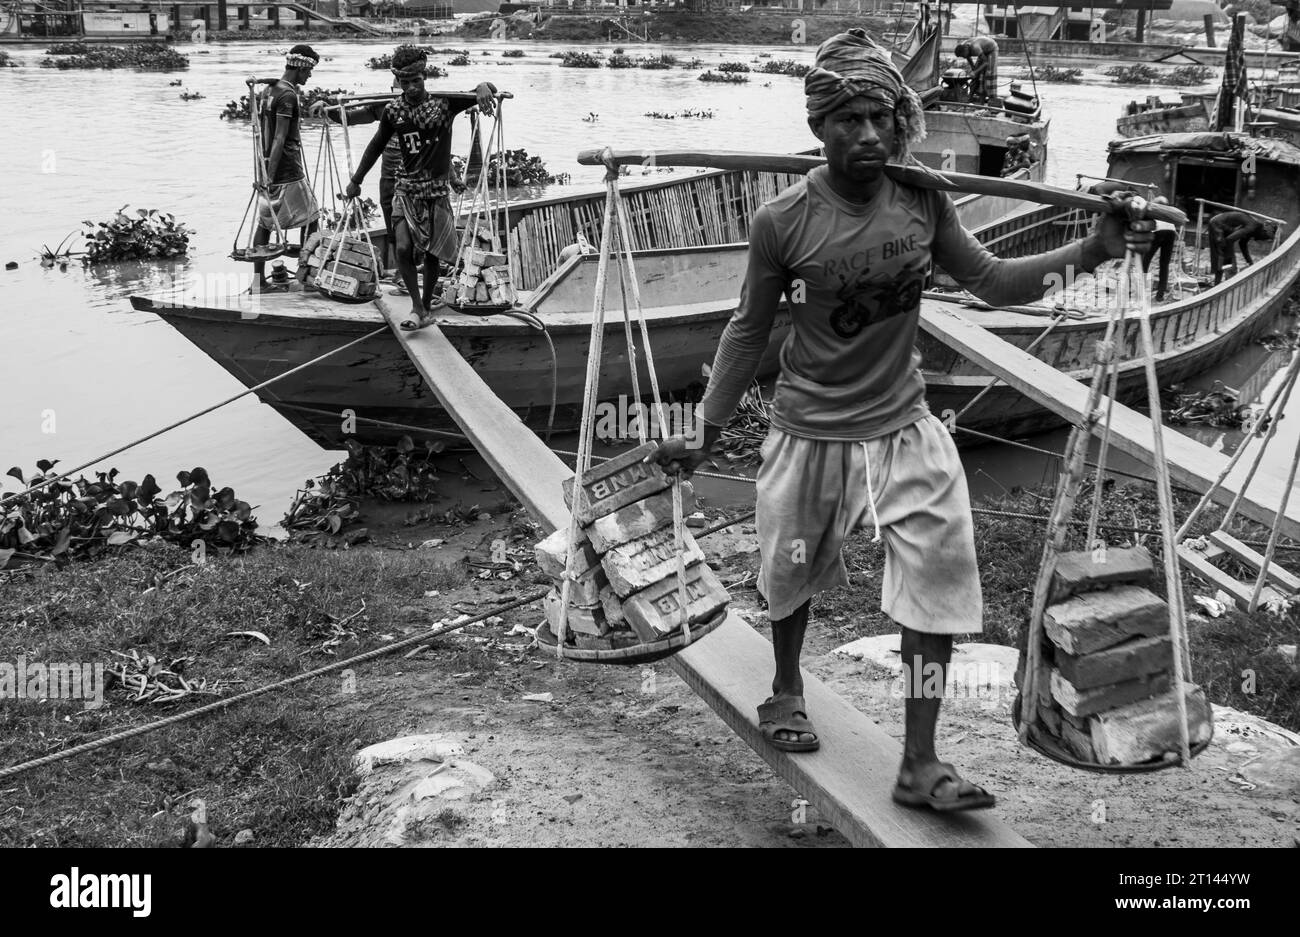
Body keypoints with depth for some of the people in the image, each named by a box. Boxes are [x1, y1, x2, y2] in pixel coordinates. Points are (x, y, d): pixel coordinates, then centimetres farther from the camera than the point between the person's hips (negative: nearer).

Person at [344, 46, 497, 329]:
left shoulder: (444, 102, -8)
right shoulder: (393, 111, -1)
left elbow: (491, 91, -14)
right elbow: (376, 146, 13)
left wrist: (483, 86, -39)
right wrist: (356, 180, 17)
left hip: (437, 190, -1)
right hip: (407, 189, 1)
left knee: (432, 252, 7)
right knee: (404, 248, -15)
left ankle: (426, 302, 30)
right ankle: (418, 309, -4)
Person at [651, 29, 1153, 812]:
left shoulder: (923, 203, -8)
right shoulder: (783, 223, -16)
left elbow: (991, 281, 2)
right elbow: (750, 331, -5)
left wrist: (1089, 251, -11)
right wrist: (707, 431, -2)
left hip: (905, 426, 2)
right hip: (812, 434, -2)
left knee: (939, 574, -6)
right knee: (794, 571, 17)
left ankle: (920, 765, 6)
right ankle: (788, 689, 49)